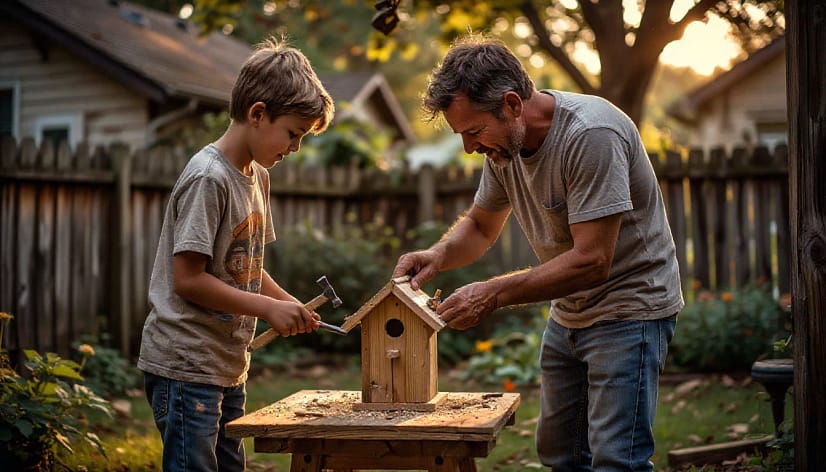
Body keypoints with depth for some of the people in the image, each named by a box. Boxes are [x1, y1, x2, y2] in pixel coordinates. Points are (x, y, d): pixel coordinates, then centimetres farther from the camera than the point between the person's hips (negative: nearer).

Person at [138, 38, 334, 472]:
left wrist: (291, 305, 3)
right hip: (185, 367, -9)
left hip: (229, 366, 9)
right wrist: (269, 308, -16)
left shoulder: (257, 175, 11)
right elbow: (187, 279, -20)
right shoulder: (208, 179, -17)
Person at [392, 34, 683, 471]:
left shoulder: (591, 135, -26)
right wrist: (438, 255, -8)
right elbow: (480, 226, 14)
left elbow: (591, 262, -28)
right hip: (568, 315, 8)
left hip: (630, 307, -8)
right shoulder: (503, 143, -1)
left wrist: (493, 294, -26)